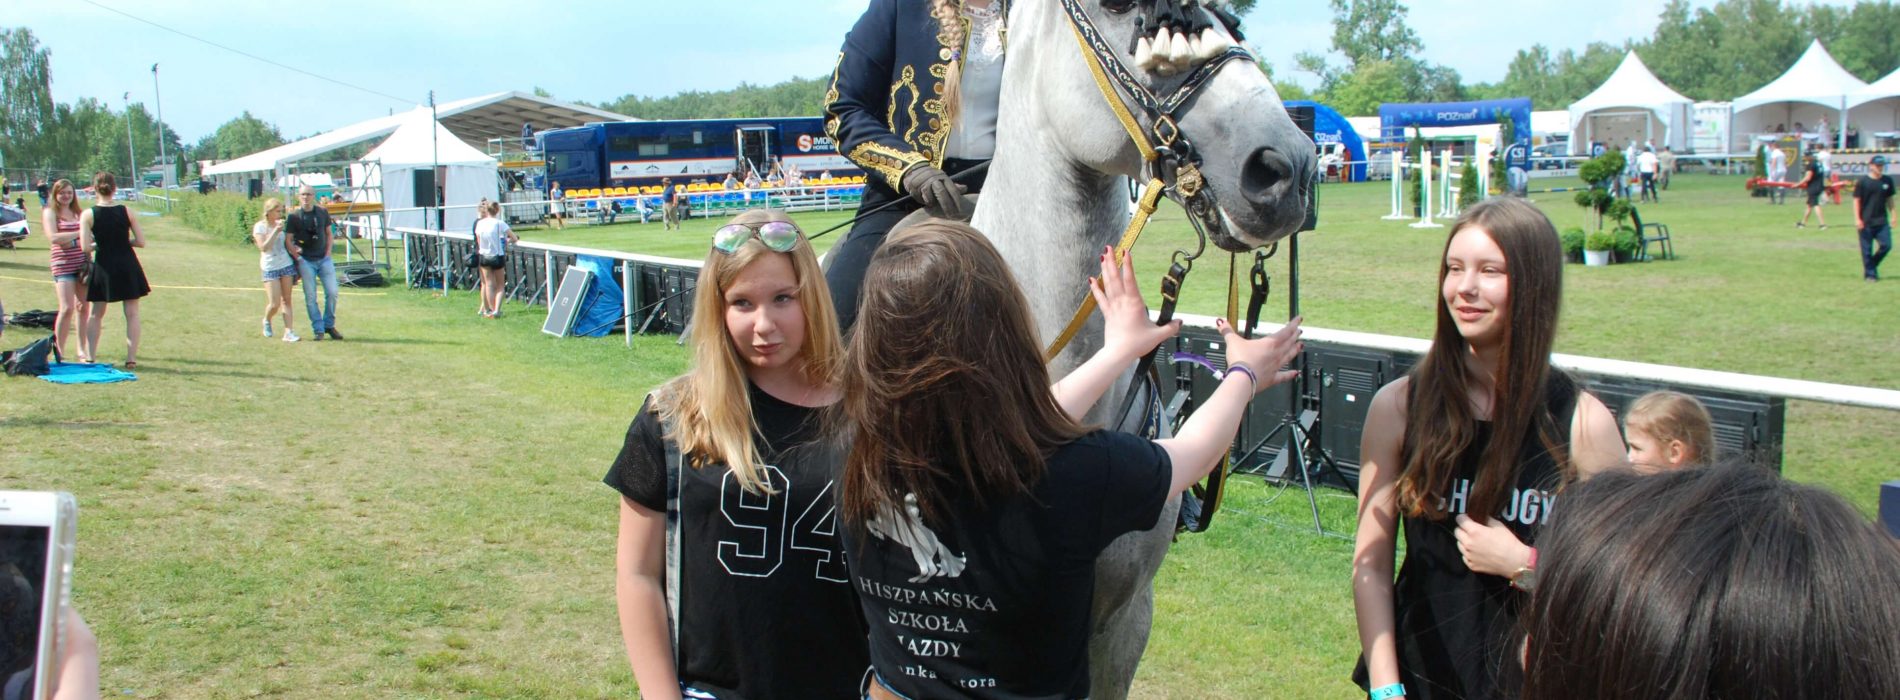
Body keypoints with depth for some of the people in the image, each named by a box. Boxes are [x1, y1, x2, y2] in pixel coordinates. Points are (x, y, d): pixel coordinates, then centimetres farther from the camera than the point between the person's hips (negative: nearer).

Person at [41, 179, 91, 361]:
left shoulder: (79, 213, 16)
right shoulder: (50, 213, 0)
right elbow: (53, 237, -14)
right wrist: (79, 233, -18)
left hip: (82, 263, 5)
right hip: (63, 264, -5)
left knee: (82, 307, 7)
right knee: (67, 308, -13)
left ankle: (82, 350, 15)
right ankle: (59, 351, -3)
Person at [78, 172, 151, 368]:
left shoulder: (88, 215, -8)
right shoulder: (126, 212, -5)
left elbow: (85, 247, -13)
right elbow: (141, 242, -4)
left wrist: (99, 243, 6)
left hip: (104, 267, 0)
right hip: (127, 266, 0)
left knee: (96, 314, 15)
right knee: (131, 313, 5)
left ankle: (90, 356, 15)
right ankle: (131, 357, 1)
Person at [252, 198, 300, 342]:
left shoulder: (281, 224, 8)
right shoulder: (260, 226, -8)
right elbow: (263, 247, -19)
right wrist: (276, 231, -22)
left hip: (286, 265, 4)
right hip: (270, 268, -4)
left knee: (286, 300, 1)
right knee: (274, 304, -7)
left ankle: (289, 332, -1)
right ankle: (267, 321, 25)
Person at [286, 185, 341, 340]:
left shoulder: (323, 212, 7)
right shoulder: (294, 216, -3)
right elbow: (288, 240, -2)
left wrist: (327, 253, 4)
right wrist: (298, 258, -8)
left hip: (324, 259, 3)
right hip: (305, 261, -3)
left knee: (332, 292, -3)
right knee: (310, 297, -2)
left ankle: (329, 325, 13)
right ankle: (318, 329, 5)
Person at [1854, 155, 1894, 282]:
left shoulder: (1888, 181, 7)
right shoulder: (1862, 181, -5)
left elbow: (1889, 199, 15)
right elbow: (1857, 200, -5)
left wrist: (1893, 215, 10)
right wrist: (1857, 219, -11)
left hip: (1882, 220, 4)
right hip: (1866, 222, -4)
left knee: (1886, 245, -2)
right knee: (1867, 249, 0)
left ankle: (1870, 266, 18)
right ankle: (1870, 274, 10)